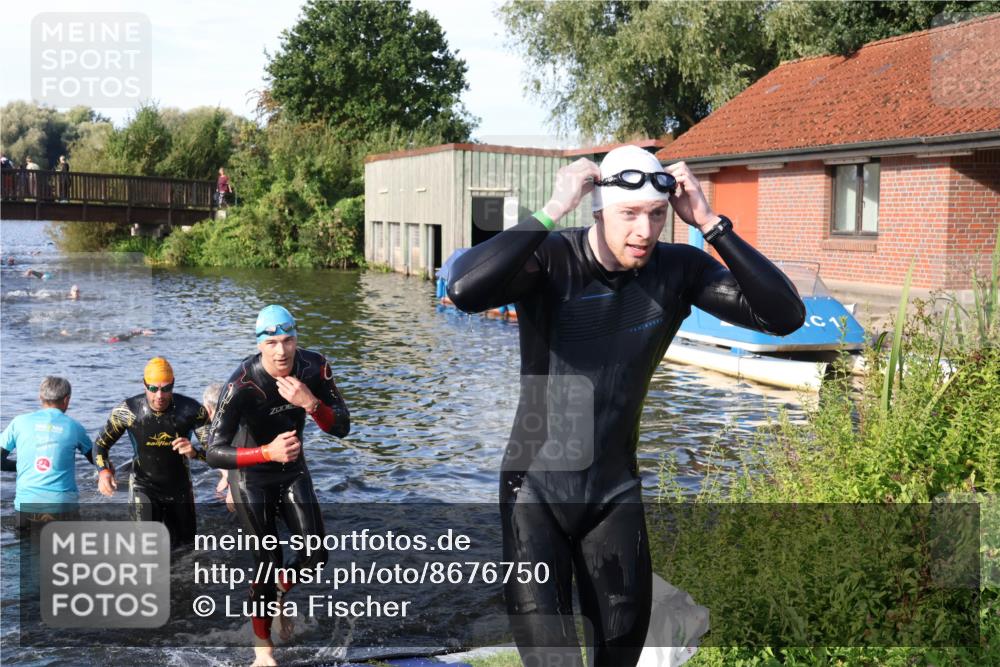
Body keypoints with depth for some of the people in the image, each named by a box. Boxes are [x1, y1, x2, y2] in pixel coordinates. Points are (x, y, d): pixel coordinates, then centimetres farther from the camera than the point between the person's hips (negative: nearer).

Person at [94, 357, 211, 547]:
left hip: (180, 487, 2)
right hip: (144, 487, -2)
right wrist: (103, 471, -21)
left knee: (185, 544, 18)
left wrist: (194, 452, -39)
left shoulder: (191, 409, -21)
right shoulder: (128, 410, -19)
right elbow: (102, 442, -4)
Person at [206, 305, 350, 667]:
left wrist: (310, 403, -35)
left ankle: (278, 595, 37)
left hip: (293, 470, 4)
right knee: (268, 562, -3)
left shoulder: (314, 368, -18)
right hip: (252, 477, -4)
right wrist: (268, 453, -46)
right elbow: (214, 453, -32)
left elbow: (342, 427, -16)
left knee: (315, 556, 2)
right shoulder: (241, 385, -31)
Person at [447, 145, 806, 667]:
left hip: (615, 492, 4)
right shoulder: (550, 259, -19)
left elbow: (785, 316, -17)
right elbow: (465, 291, -38)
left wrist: (710, 223, -22)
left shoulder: (678, 269, -9)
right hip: (536, 488, -3)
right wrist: (554, 210, -34)